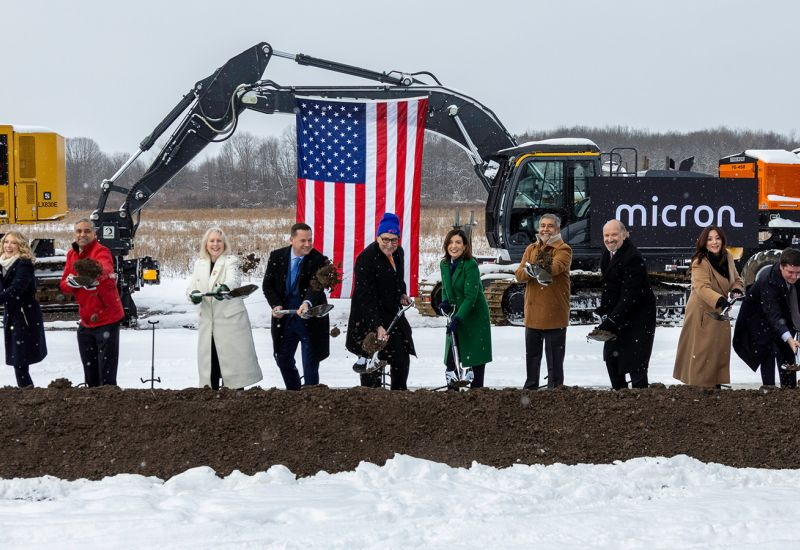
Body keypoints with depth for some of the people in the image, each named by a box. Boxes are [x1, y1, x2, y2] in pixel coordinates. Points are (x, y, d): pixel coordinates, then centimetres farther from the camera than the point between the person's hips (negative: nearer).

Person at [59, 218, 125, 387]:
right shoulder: (72, 254, 8)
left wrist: (97, 273, -63)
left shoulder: (101, 252, -15)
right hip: (86, 321, 7)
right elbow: (63, 285, 6)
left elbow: (106, 268, -39)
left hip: (106, 320, -7)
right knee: (90, 375, 16)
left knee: (107, 376, -9)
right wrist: (73, 281, -17)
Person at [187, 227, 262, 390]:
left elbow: (233, 278, -25)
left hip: (231, 320, -5)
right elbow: (191, 287, 5)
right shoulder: (199, 264, 12)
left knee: (233, 359, -5)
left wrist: (225, 287, -48)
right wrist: (193, 294, -20)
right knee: (209, 360, 6)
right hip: (207, 320, 5)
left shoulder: (231, 261, -4)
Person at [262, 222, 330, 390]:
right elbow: (268, 285, 1)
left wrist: (307, 303, -48)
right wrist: (276, 305, -16)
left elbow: (316, 287, -28)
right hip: (284, 318, 4)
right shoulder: (277, 257, -3)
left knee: (310, 365, 0)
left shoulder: (319, 260, -15)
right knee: (283, 360, 18)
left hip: (309, 320, -4)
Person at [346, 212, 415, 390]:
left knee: (402, 358, 12)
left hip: (393, 315, 8)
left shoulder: (398, 252, 5)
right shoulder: (366, 258, -20)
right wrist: (377, 326, -32)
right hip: (369, 319, -8)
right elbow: (366, 298, -25)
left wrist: (402, 294, 6)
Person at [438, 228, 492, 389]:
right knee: (451, 357, 4)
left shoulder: (471, 265, -17)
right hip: (456, 314, 6)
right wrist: (445, 302, -4)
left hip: (475, 315, -6)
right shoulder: (444, 264, 4)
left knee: (477, 358, -2)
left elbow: (470, 296, -21)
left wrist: (458, 318, -27)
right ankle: (452, 389, 14)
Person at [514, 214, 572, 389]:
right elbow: (519, 274, 0)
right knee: (531, 355, 16)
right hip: (532, 313, 6)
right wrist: (530, 271, -23)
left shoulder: (563, 250, -4)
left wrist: (534, 268, -41)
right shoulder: (531, 249, 13)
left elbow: (556, 266, -25)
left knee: (554, 357, 0)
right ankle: (530, 388, 28)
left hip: (554, 314, -6)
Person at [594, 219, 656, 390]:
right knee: (611, 358, 18)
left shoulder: (633, 258, -24)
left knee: (635, 363, -9)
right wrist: (604, 311, 7)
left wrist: (610, 321, -30)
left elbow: (629, 296, -27)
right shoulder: (608, 254, 5)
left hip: (637, 316, -10)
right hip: (617, 315, 10)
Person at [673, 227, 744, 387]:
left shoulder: (727, 258, 1)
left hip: (720, 313, 7)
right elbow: (703, 288, -34)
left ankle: (717, 383, 30)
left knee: (721, 350, 16)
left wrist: (737, 290, -13)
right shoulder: (699, 263, -21)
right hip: (702, 313, -7)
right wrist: (720, 301, -49)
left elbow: (737, 279, 11)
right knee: (702, 351, -2)